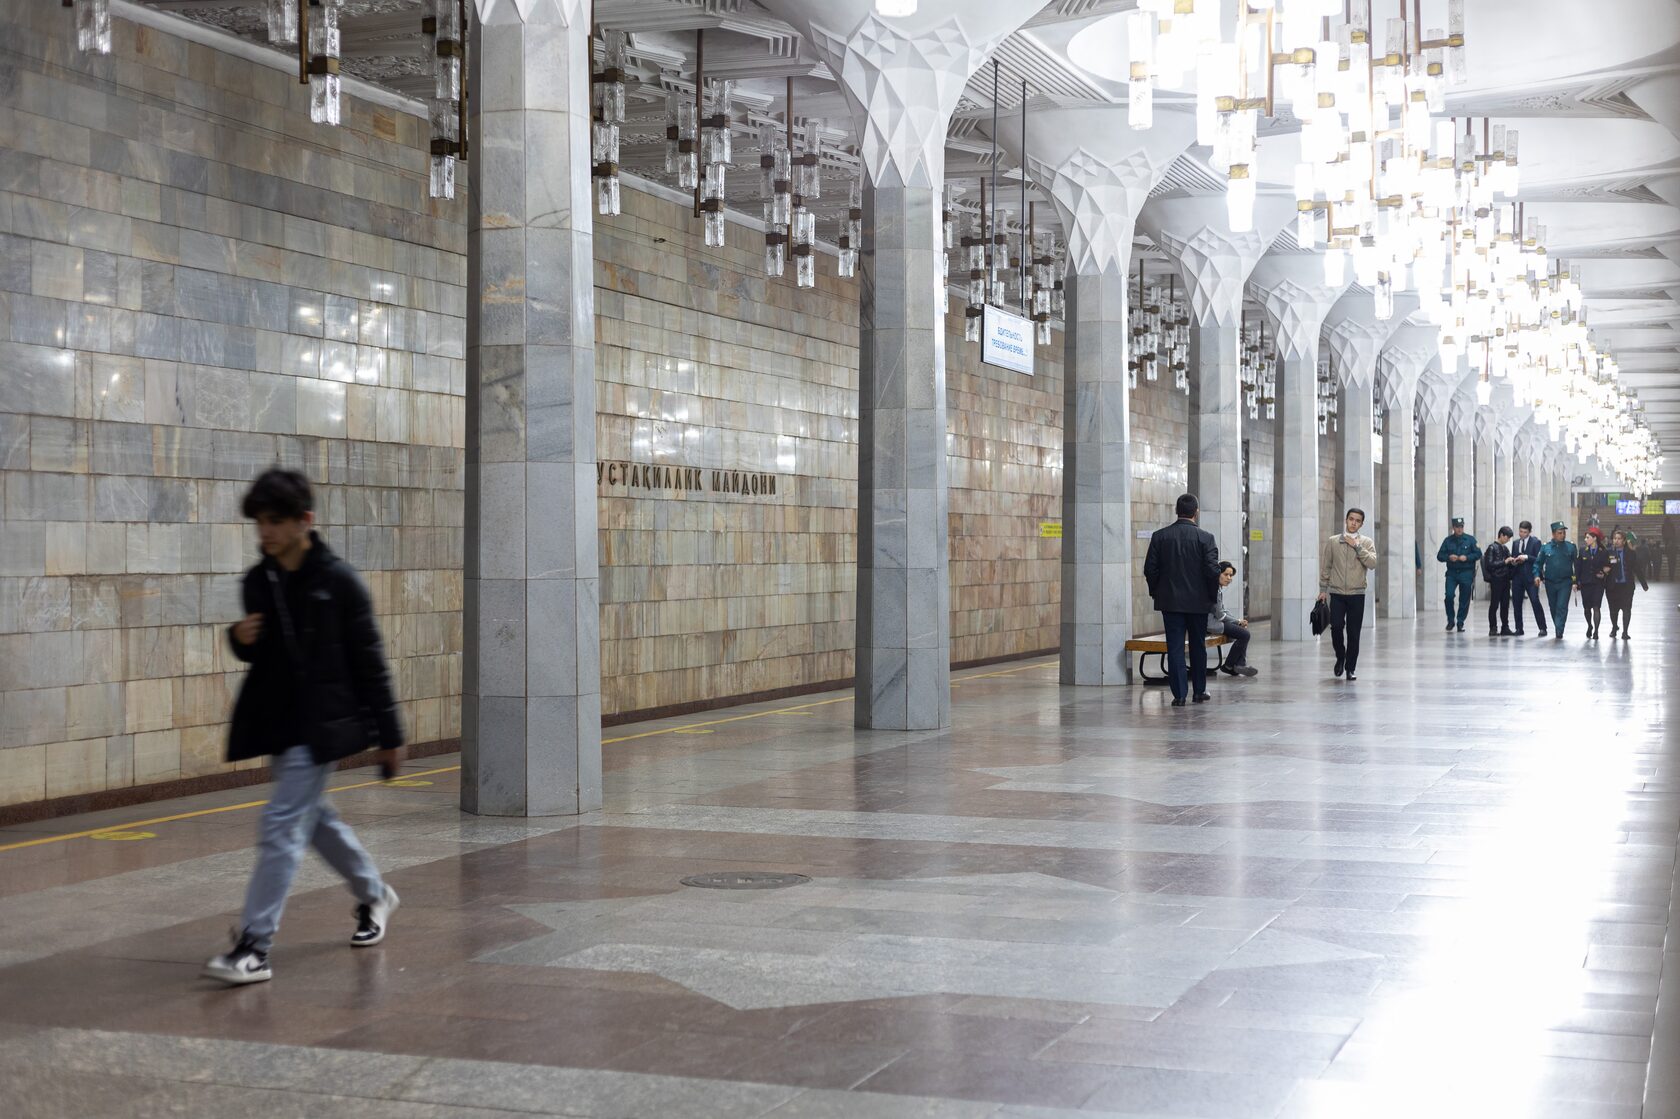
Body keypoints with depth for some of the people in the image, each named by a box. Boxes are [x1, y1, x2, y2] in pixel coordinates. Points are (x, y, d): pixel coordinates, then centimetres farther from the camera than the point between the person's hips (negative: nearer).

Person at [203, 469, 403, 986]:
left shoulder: (337, 580, -12)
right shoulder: (257, 581, 5)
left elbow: (369, 661, -8)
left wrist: (389, 734, -6)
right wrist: (240, 639, -9)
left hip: (322, 724, -7)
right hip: (279, 721, 7)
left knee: (282, 824, -12)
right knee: (314, 818, 20)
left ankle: (254, 947, -10)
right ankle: (374, 896, 42)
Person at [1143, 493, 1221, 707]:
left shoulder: (1159, 536, -3)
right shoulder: (1205, 538, -8)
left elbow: (1150, 569, -2)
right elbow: (1212, 570, -11)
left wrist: (1155, 592, 11)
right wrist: (1212, 596, 3)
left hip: (1169, 601, 1)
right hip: (1198, 601, -1)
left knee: (1175, 647, 2)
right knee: (1198, 646, 13)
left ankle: (1179, 694, -2)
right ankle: (1200, 691, 20)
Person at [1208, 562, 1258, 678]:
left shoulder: (1219, 588, 15)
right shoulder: (1214, 589, -16)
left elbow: (1223, 611, 18)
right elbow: (1220, 615, -17)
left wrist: (1238, 621, 2)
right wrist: (1238, 621, -4)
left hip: (1216, 620, 10)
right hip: (1210, 623, -10)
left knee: (1244, 630, 2)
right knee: (1244, 634, -15)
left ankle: (1240, 664, -4)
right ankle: (1228, 666, -2)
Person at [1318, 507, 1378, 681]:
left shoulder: (1367, 542, 4)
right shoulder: (1332, 541, 6)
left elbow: (1372, 564, -11)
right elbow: (1325, 567, 9)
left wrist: (1357, 547, -13)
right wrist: (1323, 589, 4)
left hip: (1357, 594, 0)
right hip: (1336, 594, 0)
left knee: (1354, 633, 0)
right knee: (1336, 627, -11)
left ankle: (1350, 668, 10)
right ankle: (1340, 657, 16)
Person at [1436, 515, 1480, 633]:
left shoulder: (1470, 539, 3)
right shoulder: (1448, 540, 6)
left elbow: (1478, 554, 1)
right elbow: (1439, 556, 7)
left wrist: (1467, 557, -14)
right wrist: (1449, 557, -12)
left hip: (1466, 573, -1)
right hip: (1451, 573, 1)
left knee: (1464, 599, 1)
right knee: (1449, 595, -14)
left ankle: (1460, 622, 13)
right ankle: (1450, 620, 3)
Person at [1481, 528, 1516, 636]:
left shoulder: (1505, 548, 15)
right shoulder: (1492, 548, -5)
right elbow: (1489, 565, -12)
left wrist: (1512, 563, 1)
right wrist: (1504, 562, -16)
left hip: (1505, 580, 7)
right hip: (1496, 580, -7)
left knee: (1505, 605, 8)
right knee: (1494, 605, -2)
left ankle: (1505, 628, 13)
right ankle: (1493, 629, 2)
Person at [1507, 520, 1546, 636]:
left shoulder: (1535, 542, 0)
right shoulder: (1515, 543, 16)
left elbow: (1539, 559, -8)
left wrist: (1526, 557, -19)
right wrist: (1513, 562, -2)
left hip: (1530, 577, -5)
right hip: (1517, 577, 5)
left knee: (1535, 602, -11)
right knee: (1516, 603, 4)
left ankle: (1542, 628, -8)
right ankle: (1519, 629, 11)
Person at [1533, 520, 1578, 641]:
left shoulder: (1570, 547, -1)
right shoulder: (1545, 547, 2)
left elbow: (1576, 564, 0)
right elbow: (1538, 563, 5)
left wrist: (1576, 580, -6)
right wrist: (1537, 575, -10)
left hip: (1565, 582, -2)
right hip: (1550, 583, 2)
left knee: (1562, 607, -12)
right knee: (1553, 607, 13)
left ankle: (1559, 632, -15)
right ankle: (1558, 630, 28)